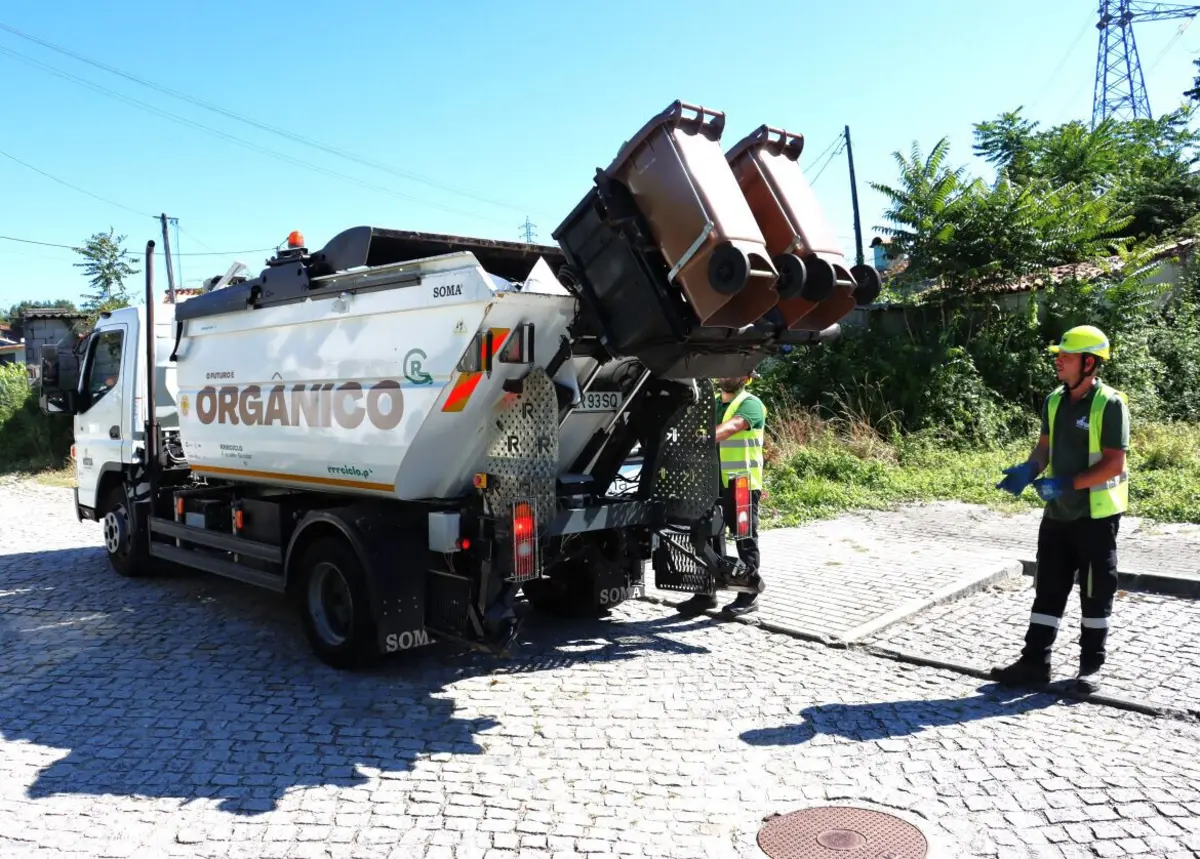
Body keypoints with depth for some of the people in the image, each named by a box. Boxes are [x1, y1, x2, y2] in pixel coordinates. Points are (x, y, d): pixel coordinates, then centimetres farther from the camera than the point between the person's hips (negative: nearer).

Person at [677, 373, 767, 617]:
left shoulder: (750, 404, -7)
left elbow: (730, 428, -25)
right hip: (714, 483, 7)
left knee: (745, 540, 3)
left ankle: (749, 594, 13)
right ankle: (706, 593, 19)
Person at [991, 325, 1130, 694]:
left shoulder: (1110, 404, -15)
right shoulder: (1054, 400, 5)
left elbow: (1114, 464, -18)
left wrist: (1067, 483, -26)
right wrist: (1028, 470, -7)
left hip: (1096, 514, -6)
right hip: (1058, 511, 6)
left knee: (1095, 593, 8)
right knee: (1047, 588, 8)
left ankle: (1091, 665, 22)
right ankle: (1034, 661, 14)